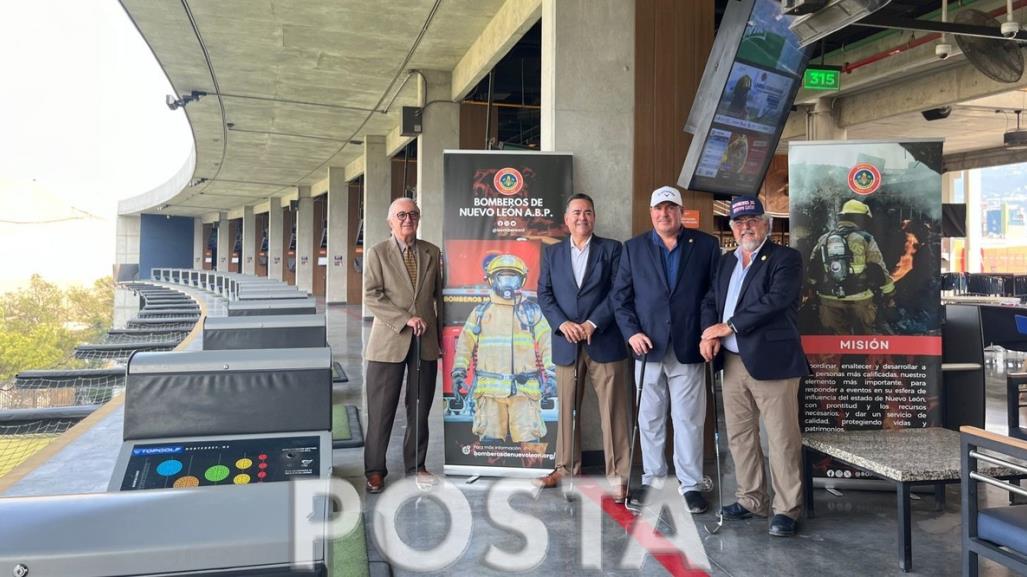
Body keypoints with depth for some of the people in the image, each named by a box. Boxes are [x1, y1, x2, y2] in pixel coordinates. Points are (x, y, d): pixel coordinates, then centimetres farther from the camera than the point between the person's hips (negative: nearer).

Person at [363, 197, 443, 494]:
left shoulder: (432, 253, 10)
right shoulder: (377, 253, 1)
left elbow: (438, 295, 14)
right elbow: (372, 296, -8)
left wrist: (440, 333, 10)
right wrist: (406, 319, -16)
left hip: (426, 341, 3)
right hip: (389, 340, -3)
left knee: (420, 408, 9)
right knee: (381, 410, 1)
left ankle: (415, 463, 24)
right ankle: (375, 469, 13)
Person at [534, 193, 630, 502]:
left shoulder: (611, 248, 5)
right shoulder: (552, 252, 12)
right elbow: (544, 294, 6)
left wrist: (592, 323, -14)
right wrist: (563, 323, -10)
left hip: (604, 341, -2)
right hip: (566, 343, 3)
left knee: (612, 409, -1)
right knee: (567, 408, 10)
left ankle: (617, 474, 6)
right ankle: (566, 467, 22)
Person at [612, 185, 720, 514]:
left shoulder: (706, 245, 4)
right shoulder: (634, 248, 7)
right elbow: (620, 296, 6)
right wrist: (631, 332, -5)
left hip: (688, 347, -1)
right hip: (648, 346, 2)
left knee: (689, 419, 4)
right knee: (649, 418, 10)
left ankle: (690, 483, 16)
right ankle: (652, 478, 22)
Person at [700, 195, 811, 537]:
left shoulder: (785, 258, -4)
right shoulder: (726, 262, 17)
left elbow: (776, 300, -17)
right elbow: (710, 301, 15)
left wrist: (728, 326, -14)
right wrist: (709, 333, -6)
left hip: (771, 362, -7)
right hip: (732, 363, 7)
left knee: (782, 439, -2)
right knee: (739, 437, 13)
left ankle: (786, 510, 9)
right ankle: (751, 500, 25)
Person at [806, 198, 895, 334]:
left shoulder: (823, 240, 8)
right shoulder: (865, 239, -5)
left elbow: (813, 272, 11)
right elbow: (879, 271, -7)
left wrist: (816, 295, 21)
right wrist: (890, 297, 0)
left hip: (830, 301, 3)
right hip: (860, 301, -3)